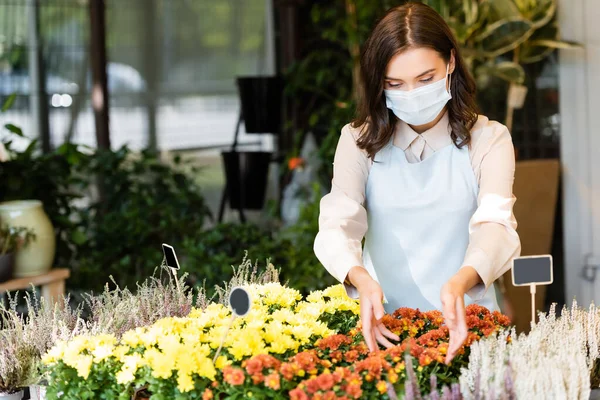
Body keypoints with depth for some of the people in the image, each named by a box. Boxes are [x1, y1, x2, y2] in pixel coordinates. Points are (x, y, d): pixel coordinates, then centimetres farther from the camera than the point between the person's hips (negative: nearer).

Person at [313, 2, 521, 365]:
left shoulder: (488, 139, 1)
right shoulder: (360, 141, 4)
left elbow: (495, 225, -13)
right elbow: (337, 224, -8)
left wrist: (460, 282, -35)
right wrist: (361, 279, -30)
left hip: (464, 322, 0)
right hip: (385, 324, 1)